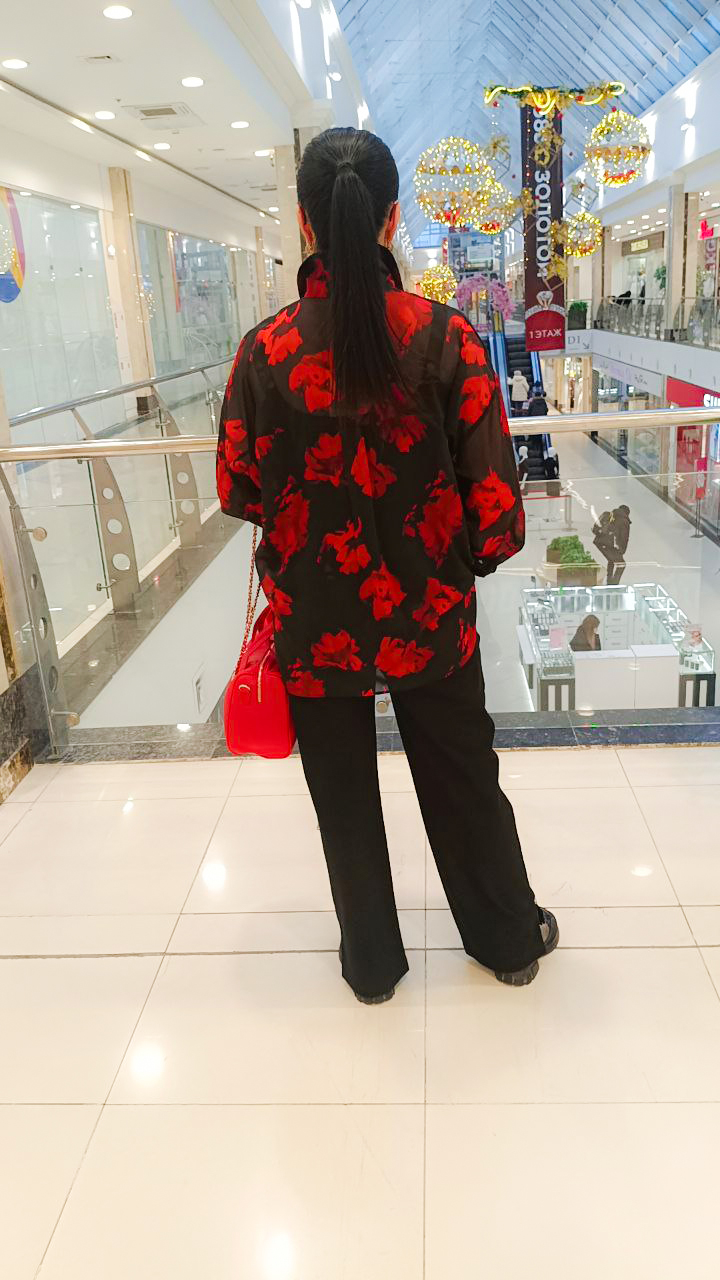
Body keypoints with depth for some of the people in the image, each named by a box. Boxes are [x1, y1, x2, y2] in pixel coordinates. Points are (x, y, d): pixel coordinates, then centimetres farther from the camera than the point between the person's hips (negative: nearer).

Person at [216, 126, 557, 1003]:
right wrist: (471, 556, 10)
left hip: (313, 623, 0)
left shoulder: (265, 351, -11)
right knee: (463, 783, 21)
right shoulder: (446, 336, -12)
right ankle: (509, 939, 43)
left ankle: (372, 963, 39)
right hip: (428, 617, 1)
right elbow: (494, 497, -11)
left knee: (345, 799, 19)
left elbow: (238, 491, -2)